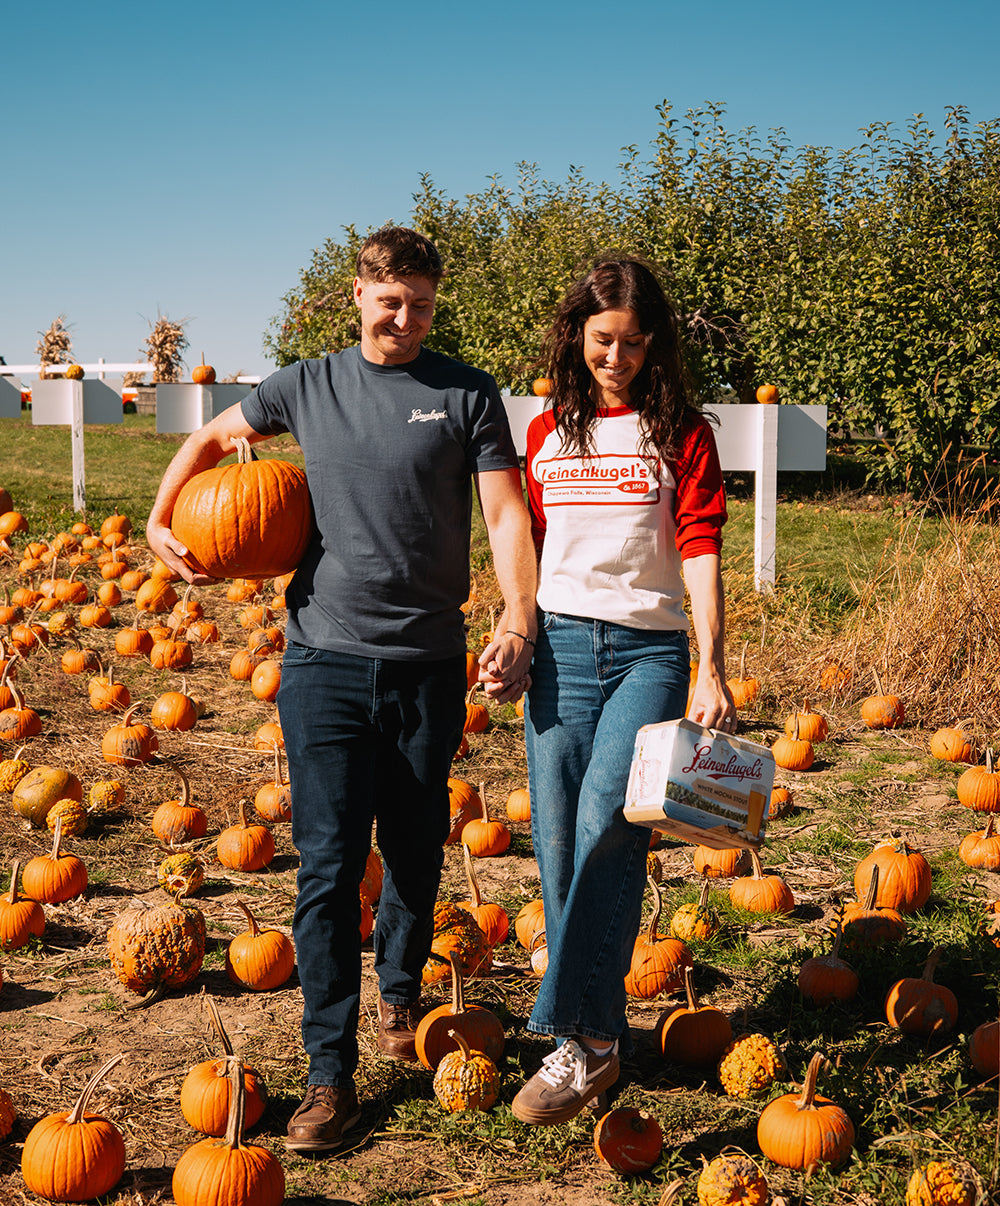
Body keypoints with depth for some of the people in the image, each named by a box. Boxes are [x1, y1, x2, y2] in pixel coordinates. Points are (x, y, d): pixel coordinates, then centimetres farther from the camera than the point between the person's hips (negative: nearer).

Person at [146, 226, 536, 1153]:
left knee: (415, 856, 12)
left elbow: (505, 515, -4)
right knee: (329, 867, -4)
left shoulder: (468, 395, 2)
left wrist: (519, 623, -19)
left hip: (427, 666, 0)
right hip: (325, 660, 0)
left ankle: (399, 995, 39)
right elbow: (213, 437, 24)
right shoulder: (308, 387, 7)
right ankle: (330, 1073, 3)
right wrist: (160, 519, 11)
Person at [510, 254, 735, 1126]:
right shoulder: (547, 434, 12)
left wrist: (713, 673, -16)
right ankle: (599, 1039, 12)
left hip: (650, 650, -3)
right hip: (561, 647, 4)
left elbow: (700, 553, -7)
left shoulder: (681, 433, 2)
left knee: (606, 821, -22)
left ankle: (579, 1037, -19)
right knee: (560, 842, 0)